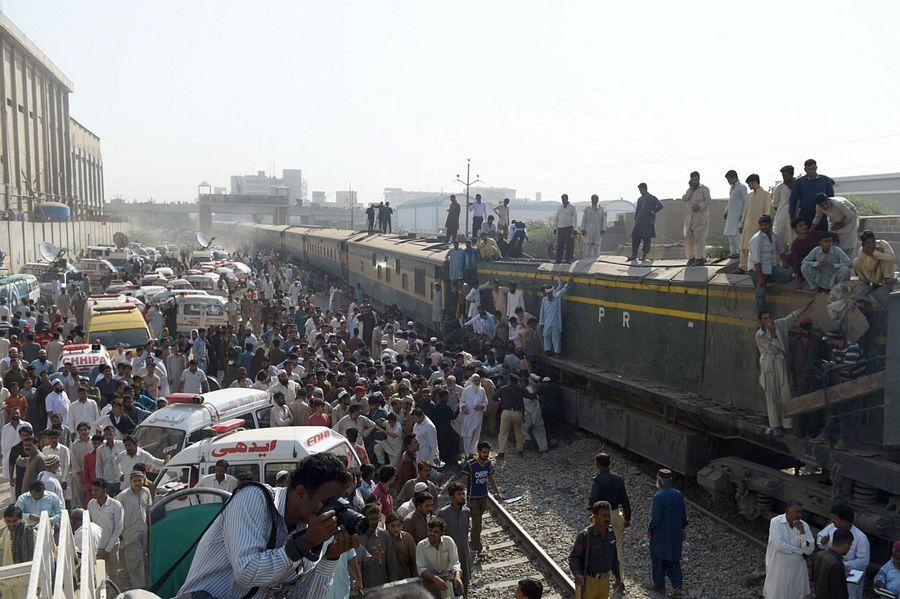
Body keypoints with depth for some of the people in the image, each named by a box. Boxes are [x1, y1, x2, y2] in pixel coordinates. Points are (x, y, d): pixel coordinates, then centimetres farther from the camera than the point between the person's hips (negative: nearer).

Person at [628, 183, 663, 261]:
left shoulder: (652, 198, -1)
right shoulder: (640, 199, 17)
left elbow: (660, 205, -8)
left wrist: (653, 211, -12)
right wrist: (635, 219, 10)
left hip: (648, 222, -5)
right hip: (639, 222, 5)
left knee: (646, 238, -2)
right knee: (635, 236, -2)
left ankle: (644, 255, 4)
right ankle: (634, 254, 2)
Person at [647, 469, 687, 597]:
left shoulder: (658, 496, -23)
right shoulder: (678, 494, -5)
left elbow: (655, 517, -22)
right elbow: (684, 515, 3)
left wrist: (649, 529, -6)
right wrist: (682, 529, 17)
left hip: (660, 534, -5)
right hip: (675, 533, 5)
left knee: (658, 558, 16)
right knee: (674, 560, 16)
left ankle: (659, 584, 29)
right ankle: (677, 586, 7)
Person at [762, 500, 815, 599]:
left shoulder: (804, 526, -7)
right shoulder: (776, 522, -18)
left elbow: (809, 550, -11)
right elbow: (779, 545, -26)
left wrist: (802, 532, -24)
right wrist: (800, 550, -14)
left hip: (797, 568, 4)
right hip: (778, 567, -4)